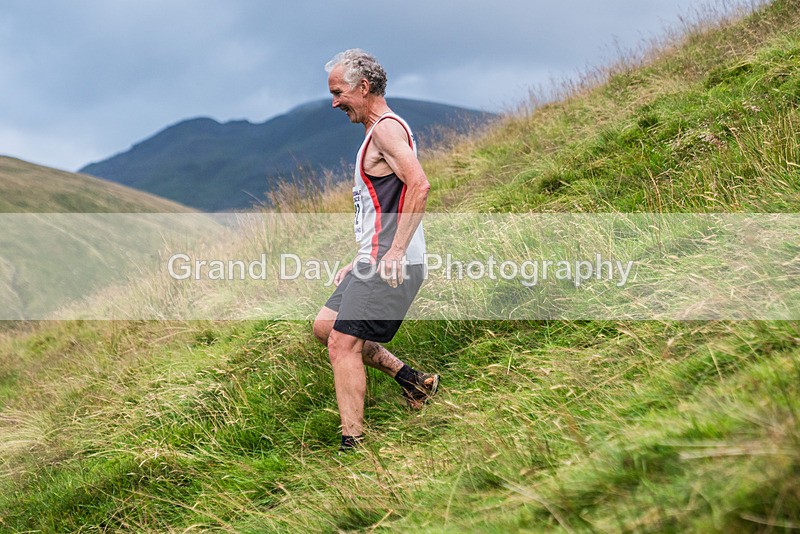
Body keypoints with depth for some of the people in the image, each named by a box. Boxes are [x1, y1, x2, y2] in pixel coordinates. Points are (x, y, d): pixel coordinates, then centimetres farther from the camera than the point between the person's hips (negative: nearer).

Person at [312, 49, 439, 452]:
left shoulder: (386, 128, -11)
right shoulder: (378, 133, 21)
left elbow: (419, 185, -26)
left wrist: (396, 252, -27)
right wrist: (360, 262, 23)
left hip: (392, 264, -11)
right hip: (376, 261, 11)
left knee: (342, 343, -11)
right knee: (325, 325, 15)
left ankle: (352, 444, -7)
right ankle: (410, 378, 16)